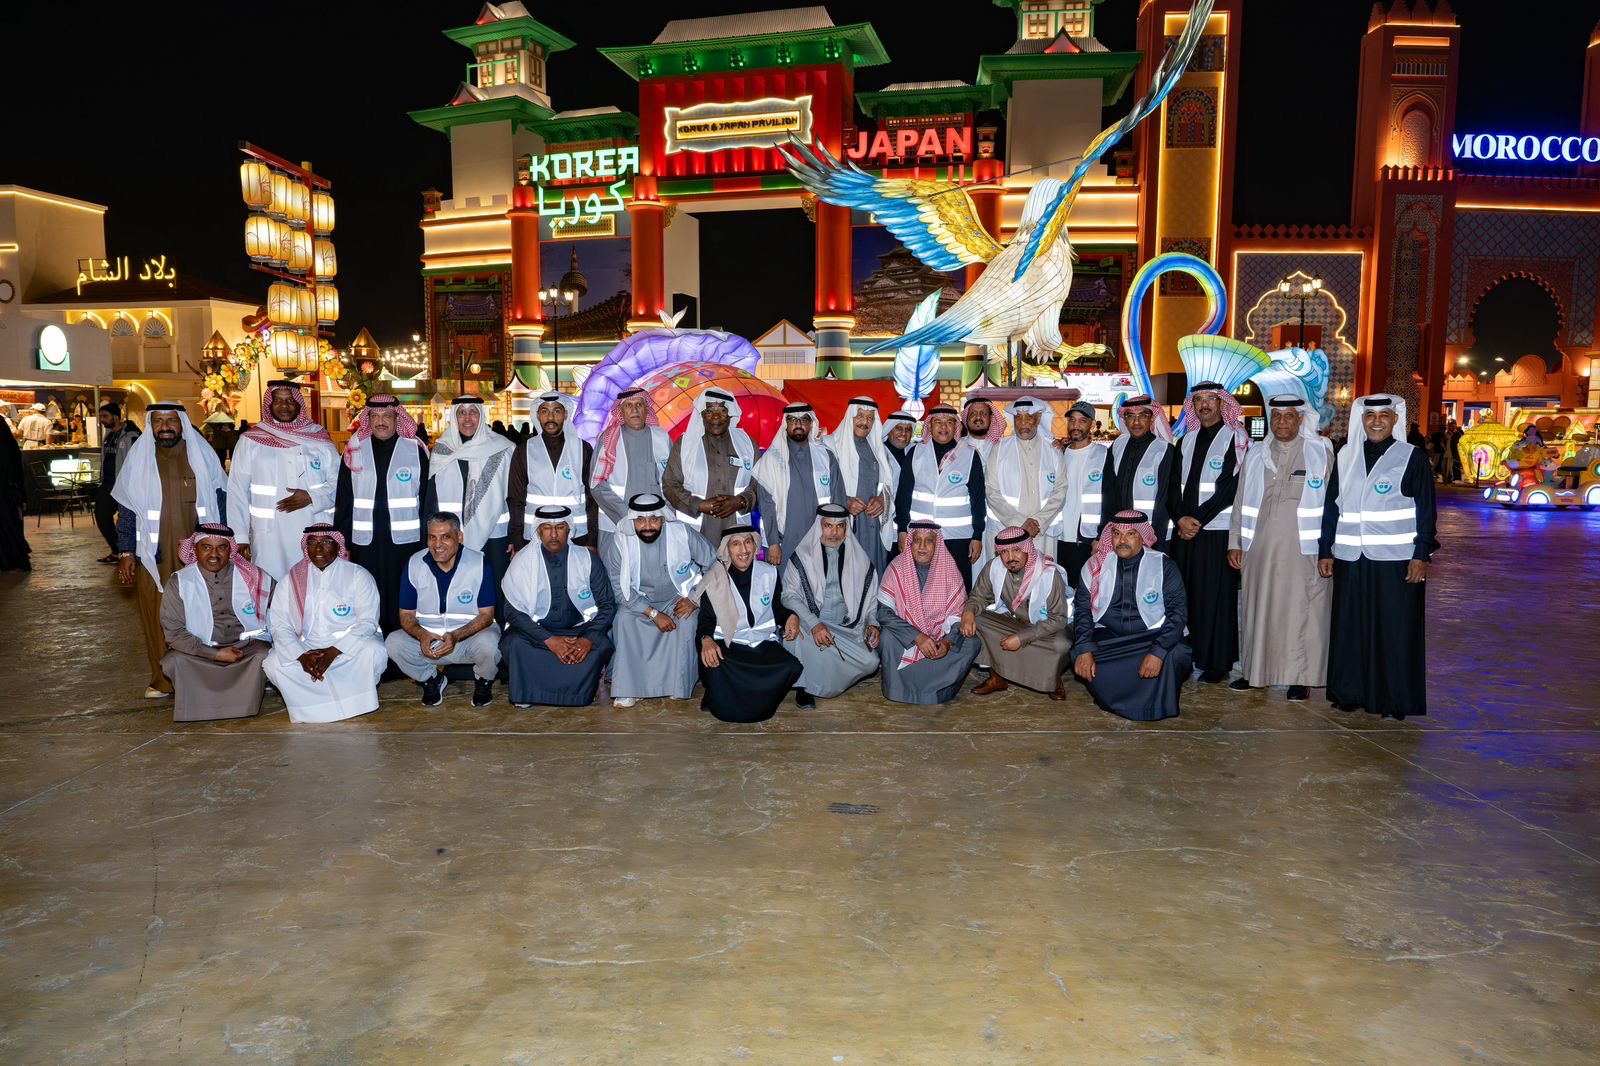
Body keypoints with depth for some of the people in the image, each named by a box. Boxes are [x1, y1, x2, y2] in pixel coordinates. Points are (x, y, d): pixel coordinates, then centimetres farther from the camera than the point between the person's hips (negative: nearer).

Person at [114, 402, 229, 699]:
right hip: (154, 555, 1)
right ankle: (162, 679, 12)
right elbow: (126, 508, 7)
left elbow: (221, 500, 7)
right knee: (157, 617, 2)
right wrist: (126, 553, 2)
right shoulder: (138, 457, 6)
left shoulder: (203, 455, 5)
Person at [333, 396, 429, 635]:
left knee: (401, 602, 4)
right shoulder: (354, 451, 7)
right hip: (365, 542, 2)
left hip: (404, 540, -2)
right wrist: (343, 540, 5)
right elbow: (343, 500, 9)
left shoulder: (416, 449, 2)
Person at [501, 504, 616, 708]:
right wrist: (550, 640, -24)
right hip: (536, 630, 0)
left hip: (580, 629, 1)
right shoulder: (522, 561, -6)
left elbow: (607, 605, -2)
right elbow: (514, 611, -10)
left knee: (602, 645, -29)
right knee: (514, 643, -31)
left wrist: (588, 639, -21)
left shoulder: (587, 559, -3)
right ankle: (526, 692, -8)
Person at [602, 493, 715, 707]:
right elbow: (620, 589, -14)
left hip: (679, 597, -1)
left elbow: (713, 564, -10)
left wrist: (694, 599, -17)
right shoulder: (619, 542, -18)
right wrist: (653, 613, -24)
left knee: (686, 621, -30)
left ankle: (679, 684, -12)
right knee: (625, 619, -27)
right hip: (639, 599, 1)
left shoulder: (682, 534, -20)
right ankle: (628, 688, -17)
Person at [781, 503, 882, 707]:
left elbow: (871, 597, 16)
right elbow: (790, 595, -8)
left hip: (849, 629, 3)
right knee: (800, 630, -36)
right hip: (811, 624, -3)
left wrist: (872, 623, -3)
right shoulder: (803, 556, 0)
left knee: (870, 662, -21)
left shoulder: (859, 558, 10)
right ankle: (804, 686, -13)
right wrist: (814, 623, -22)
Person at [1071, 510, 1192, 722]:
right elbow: (1082, 609, -1)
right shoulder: (1095, 565, 0)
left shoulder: (1163, 567, -6)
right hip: (1107, 637, 2)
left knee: (1176, 655, -31)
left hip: (1152, 636, -2)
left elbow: (1178, 612, -10)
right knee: (1079, 655, -25)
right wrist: (1084, 649, -19)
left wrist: (1158, 651, -25)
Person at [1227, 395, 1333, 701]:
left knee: (1300, 611, 0)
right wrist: (1235, 542, 9)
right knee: (1258, 608, 9)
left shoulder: (1321, 453, 1)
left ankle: (1301, 677, 11)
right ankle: (1255, 670, 21)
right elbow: (1241, 502, 13)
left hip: (1302, 550, -3)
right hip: (1259, 548, 3)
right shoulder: (1255, 455, 10)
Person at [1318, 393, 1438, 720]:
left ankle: (1395, 701, 11)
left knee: (1395, 631, 1)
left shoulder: (1412, 458, -1)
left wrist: (1421, 555, -9)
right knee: (1350, 628, 7)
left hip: (1397, 561, -3)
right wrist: (1325, 551, 9)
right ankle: (1349, 693, 19)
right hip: (1350, 560, 4)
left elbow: (1426, 510, -2)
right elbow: (1332, 508, 12)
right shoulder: (1346, 457, 10)